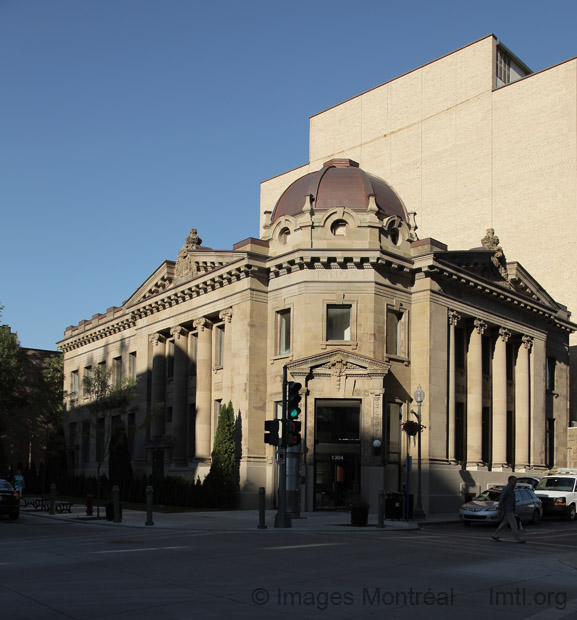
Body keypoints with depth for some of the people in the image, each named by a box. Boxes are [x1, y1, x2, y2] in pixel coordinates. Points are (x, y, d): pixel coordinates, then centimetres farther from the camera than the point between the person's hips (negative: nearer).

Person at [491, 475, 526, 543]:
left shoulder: (511, 489, 15)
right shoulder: (506, 489, -16)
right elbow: (501, 499, -19)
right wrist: (500, 509, -21)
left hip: (511, 510, 10)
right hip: (507, 510, -10)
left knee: (504, 523, 13)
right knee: (514, 525, -6)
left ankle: (495, 536, 17)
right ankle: (518, 539, -3)